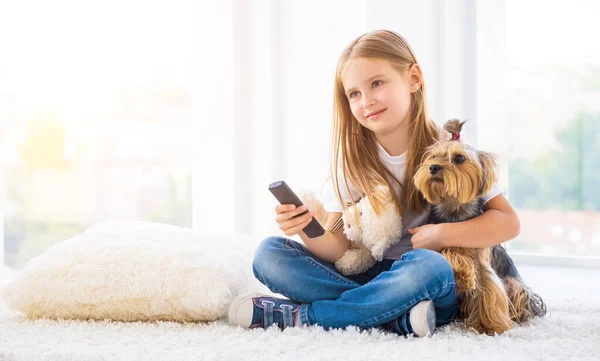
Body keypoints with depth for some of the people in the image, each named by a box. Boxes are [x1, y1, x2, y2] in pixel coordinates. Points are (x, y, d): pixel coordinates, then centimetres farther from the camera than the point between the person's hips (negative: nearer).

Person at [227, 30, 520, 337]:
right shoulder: (351, 156, 2)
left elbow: (508, 222, -9)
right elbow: (339, 248, -5)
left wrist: (441, 234, -23)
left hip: (425, 287, -3)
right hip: (364, 278, 3)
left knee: (427, 265, -38)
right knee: (269, 253, -15)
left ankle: (293, 315, -25)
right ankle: (397, 319, -27)